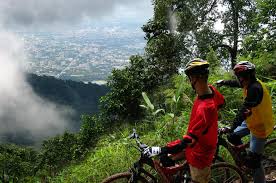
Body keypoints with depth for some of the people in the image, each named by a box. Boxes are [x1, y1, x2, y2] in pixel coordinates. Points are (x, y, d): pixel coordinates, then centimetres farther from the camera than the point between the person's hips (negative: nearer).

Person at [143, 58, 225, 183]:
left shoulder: (204, 108, -40)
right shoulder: (211, 90, -14)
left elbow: (188, 141, -38)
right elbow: (221, 101, 11)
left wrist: (160, 150, -33)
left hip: (199, 154, -7)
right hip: (200, 143, 7)